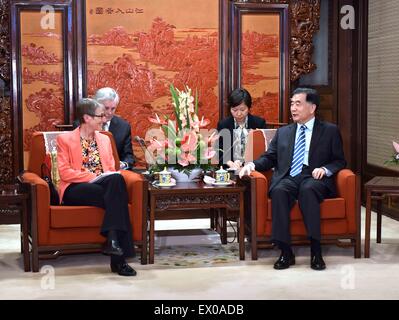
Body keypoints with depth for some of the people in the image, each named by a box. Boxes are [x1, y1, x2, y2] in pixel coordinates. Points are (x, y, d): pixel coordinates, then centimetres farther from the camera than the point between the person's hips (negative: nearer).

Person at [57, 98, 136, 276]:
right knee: (116, 199, -33)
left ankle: (113, 240, -39)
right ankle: (118, 257, -34)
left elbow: (111, 169, 19)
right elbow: (64, 173, -4)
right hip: (76, 189, -4)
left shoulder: (104, 139, 23)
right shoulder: (65, 139, 7)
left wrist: (109, 178, -7)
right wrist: (94, 176, -15)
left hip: (103, 186, 4)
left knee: (116, 180, -34)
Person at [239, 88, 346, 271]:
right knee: (279, 191, -34)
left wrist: (325, 169, -10)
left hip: (314, 179, -2)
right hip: (287, 178, 2)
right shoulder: (283, 132, 26)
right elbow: (269, 158, 21)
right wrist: (253, 164, 0)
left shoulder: (330, 131, 16)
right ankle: (285, 252, -32)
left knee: (307, 189, -38)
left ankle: (316, 252, -38)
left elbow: (339, 161, 11)